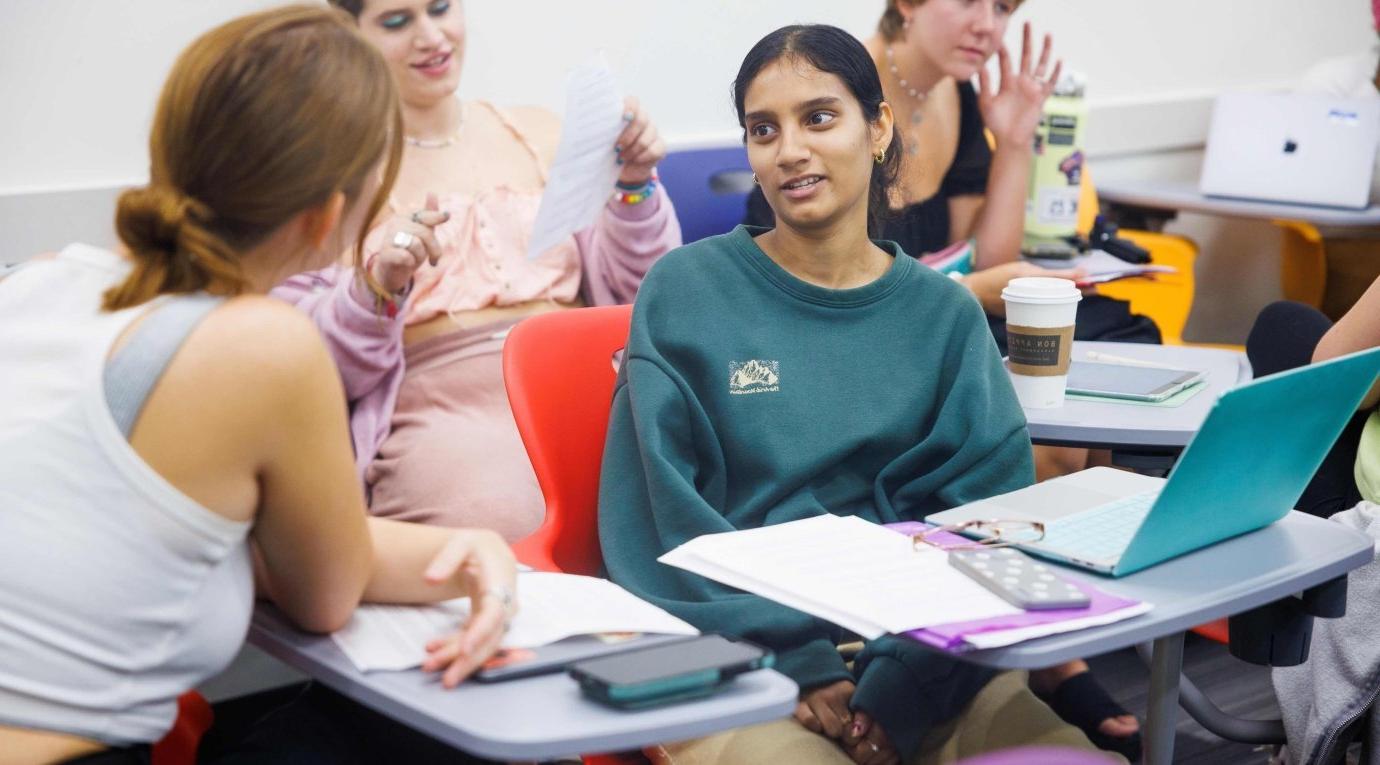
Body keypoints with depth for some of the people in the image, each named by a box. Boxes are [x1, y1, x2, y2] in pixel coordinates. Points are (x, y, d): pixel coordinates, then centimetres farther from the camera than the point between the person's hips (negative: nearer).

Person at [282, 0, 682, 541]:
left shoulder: (539, 136, 20)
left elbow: (628, 296, 16)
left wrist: (634, 187, 0)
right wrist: (378, 287, -14)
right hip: (443, 417, -3)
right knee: (500, 516, -36)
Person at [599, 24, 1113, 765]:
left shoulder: (943, 313, 10)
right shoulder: (685, 291, 3)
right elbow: (666, 520, -3)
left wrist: (899, 691, -13)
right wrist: (799, 664, -14)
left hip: (914, 653, 3)